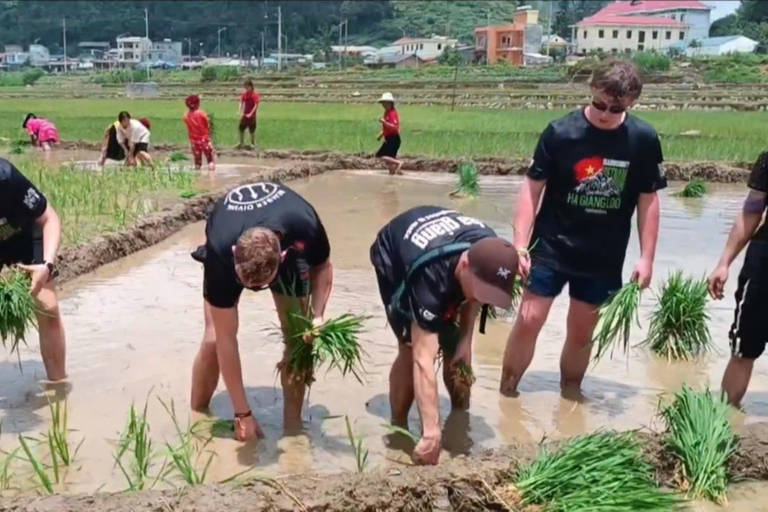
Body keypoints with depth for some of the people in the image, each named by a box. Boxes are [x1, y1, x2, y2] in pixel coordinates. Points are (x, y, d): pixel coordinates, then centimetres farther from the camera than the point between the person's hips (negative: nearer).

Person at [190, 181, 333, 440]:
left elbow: (323, 267, -14)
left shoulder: (305, 228, -42)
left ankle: (293, 425, 1)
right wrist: (242, 413, -29)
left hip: (290, 242, 1)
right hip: (229, 240, -1)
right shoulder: (221, 253, -43)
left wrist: (317, 315, -30)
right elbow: (225, 340, -33)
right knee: (213, 339, -13)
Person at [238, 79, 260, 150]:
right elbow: (241, 103, 7)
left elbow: (256, 105, -15)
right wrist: (241, 112, -4)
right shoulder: (244, 93, 3)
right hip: (244, 114, 5)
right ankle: (242, 143, 22)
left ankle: (253, 143, 15)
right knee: (241, 128, 9)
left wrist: (251, 114, -20)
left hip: (251, 115, -5)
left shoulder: (255, 94, -12)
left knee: (252, 130, 3)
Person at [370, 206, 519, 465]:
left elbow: (472, 297, -4)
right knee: (412, 348, -16)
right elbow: (423, 359, -49)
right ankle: (398, 429, 1)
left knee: (454, 344, 0)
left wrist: (466, 338, -15)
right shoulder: (431, 276, -47)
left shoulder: (489, 253, -30)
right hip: (393, 257, -5)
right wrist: (432, 432, -52)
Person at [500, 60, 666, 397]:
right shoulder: (560, 132, -12)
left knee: (581, 333, 13)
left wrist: (646, 257, 0)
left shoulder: (644, 140, -6)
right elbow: (532, 189, -8)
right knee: (528, 321, -1)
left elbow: (648, 201, 2)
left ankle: (570, 396, 32)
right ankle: (505, 394, 16)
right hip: (551, 247, -1)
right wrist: (520, 245, -12)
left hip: (604, 257, 2)